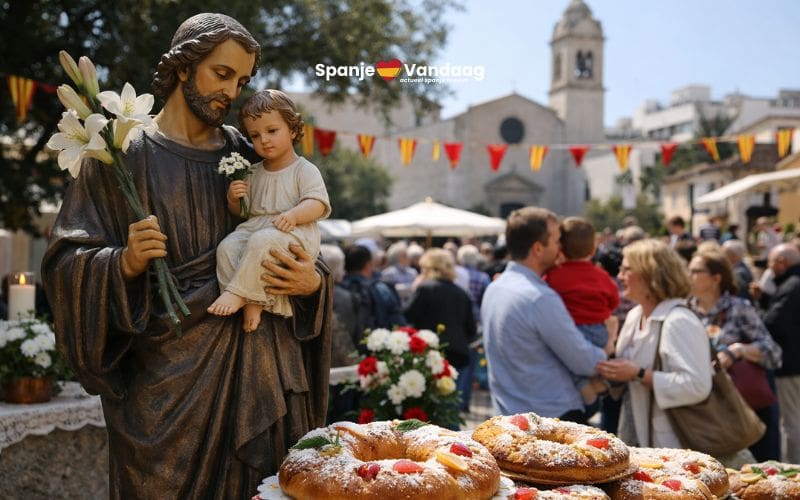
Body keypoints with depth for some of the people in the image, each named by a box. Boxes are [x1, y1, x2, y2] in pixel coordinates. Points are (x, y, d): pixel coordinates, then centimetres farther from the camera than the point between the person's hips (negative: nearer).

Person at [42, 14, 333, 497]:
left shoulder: (245, 156, 10)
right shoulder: (123, 154, 2)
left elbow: (296, 252, 13)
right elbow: (67, 260, -2)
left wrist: (314, 281, -8)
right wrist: (125, 262, -21)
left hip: (256, 361, 3)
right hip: (165, 367, -2)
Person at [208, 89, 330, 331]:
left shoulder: (305, 170, 2)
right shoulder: (253, 172, 20)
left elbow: (317, 204, -10)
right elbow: (241, 212, 24)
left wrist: (294, 214, -29)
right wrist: (234, 199, 0)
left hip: (292, 232, -6)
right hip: (254, 228, 6)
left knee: (261, 242, -36)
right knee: (227, 247, -22)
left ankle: (237, 292, -26)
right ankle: (251, 302, -25)